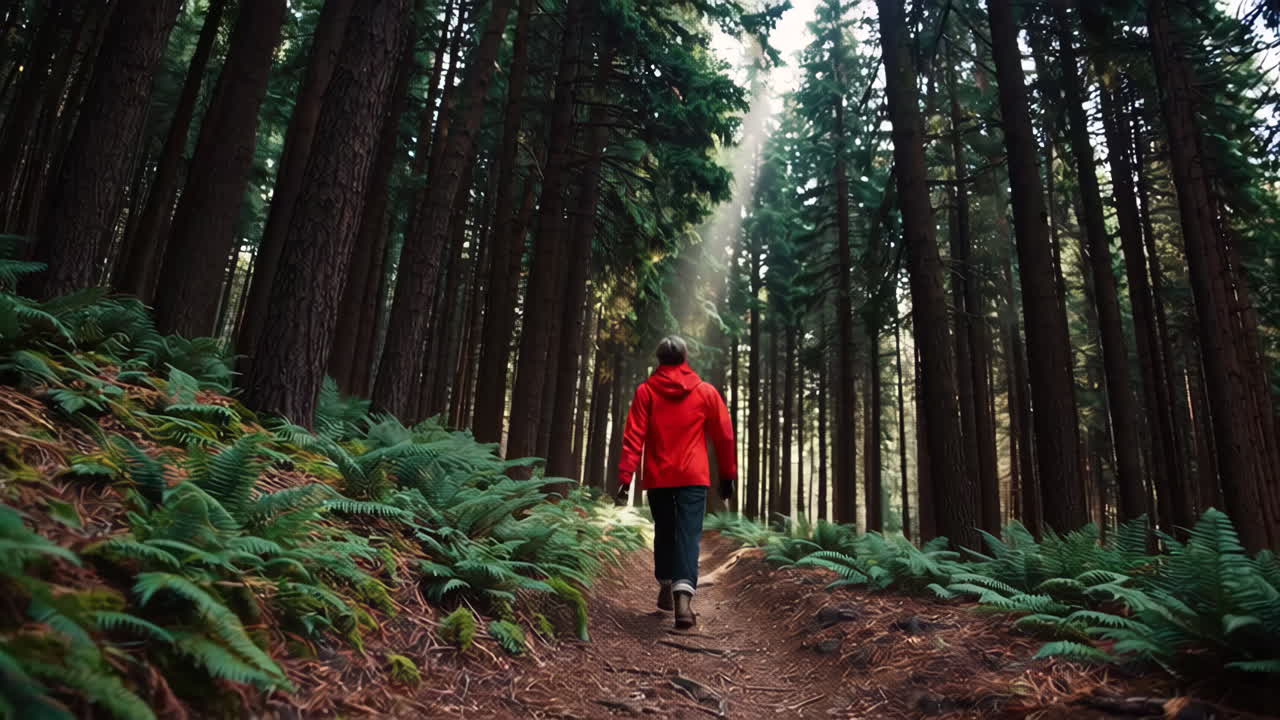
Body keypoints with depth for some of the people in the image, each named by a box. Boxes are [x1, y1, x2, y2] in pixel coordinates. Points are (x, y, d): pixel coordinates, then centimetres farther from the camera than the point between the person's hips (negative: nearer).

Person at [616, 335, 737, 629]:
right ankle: (683, 595, -22)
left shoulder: (646, 391, 2)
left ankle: (666, 588, 29)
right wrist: (728, 475, 14)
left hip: (657, 477, 2)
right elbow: (724, 437, 6)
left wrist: (625, 476, -7)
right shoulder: (706, 392, 4)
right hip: (693, 477, -1)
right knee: (689, 535, -5)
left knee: (664, 533, 19)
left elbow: (633, 437, -5)